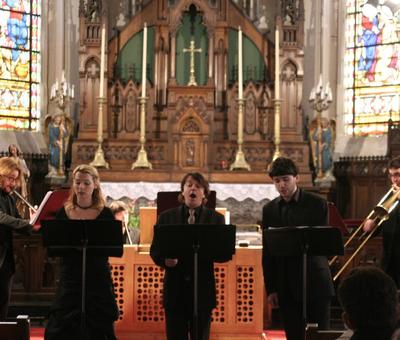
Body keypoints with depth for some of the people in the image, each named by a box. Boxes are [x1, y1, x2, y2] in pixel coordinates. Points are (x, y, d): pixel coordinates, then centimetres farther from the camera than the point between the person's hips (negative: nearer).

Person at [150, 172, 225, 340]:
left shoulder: (216, 218, 6)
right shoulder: (166, 217, 8)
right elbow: (155, 250, 6)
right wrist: (164, 260, -15)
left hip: (203, 288, 0)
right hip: (175, 288, 1)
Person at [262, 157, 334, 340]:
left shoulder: (317, 204, -1)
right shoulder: (269, 209, 7)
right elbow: (267, 253, 7)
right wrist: (271, 289, 3)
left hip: (315, 283, -2)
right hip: (286, 287, 3)